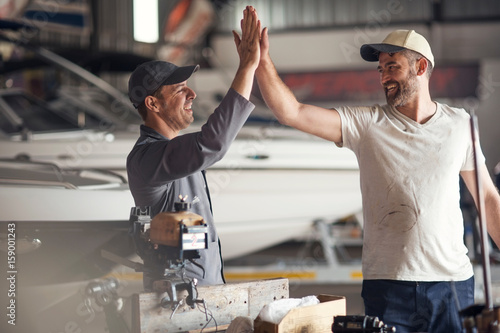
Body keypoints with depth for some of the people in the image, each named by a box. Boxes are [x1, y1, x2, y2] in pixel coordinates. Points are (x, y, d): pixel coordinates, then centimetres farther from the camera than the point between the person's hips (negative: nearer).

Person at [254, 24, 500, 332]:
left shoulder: (460, 124, 6)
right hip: (388, 283, -1)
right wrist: (262, 59, -18)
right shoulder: (366, 124, 1)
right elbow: (291, 112, -7)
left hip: (453, 282, 1)